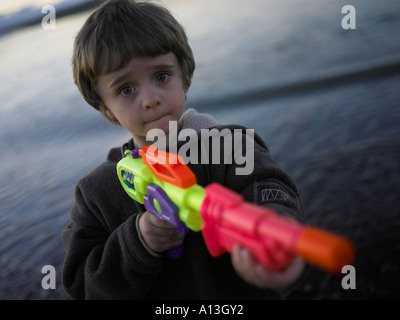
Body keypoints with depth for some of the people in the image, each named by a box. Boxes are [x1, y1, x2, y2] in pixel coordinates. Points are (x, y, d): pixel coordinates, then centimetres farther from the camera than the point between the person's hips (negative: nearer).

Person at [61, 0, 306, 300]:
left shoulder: (229, 147, -19)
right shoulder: (95, 193, -10)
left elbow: (273, 202, -34)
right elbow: (82, 285, -10)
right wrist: (136, 243, -26)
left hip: (245, 294, -1)